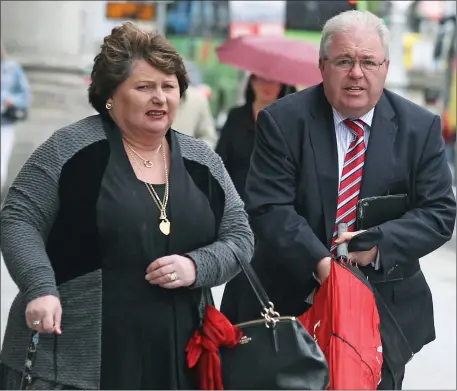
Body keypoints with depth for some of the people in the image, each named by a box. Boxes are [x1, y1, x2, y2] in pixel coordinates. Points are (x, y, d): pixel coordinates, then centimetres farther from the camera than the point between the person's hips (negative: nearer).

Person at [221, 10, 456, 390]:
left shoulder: (421, 129, -1)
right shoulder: (282, 121, -7)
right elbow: (268, 208, -14)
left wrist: (381, 244, -22)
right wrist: (318, 263, -28)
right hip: (289, 302, -1)